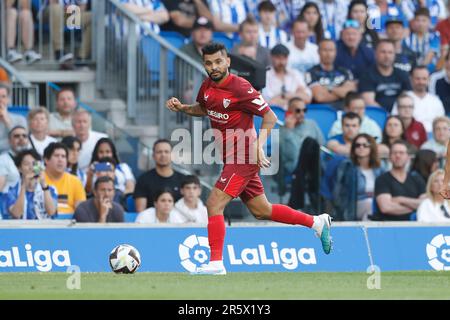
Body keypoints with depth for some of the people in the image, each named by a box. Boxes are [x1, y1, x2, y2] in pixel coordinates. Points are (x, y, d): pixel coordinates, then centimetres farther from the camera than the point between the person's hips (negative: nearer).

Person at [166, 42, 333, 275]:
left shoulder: (240, 88, -18)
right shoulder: (207, 87, 5)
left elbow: (270, 116, -14)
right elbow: (203, 109, 26)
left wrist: (259, 146, -23)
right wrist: (181, 108, 7)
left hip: (243, 157, -9)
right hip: (232, 157, 9)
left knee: (214, 204, -15)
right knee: (261, 211, 16)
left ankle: (216, 263, -10)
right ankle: (317, 223, 30)